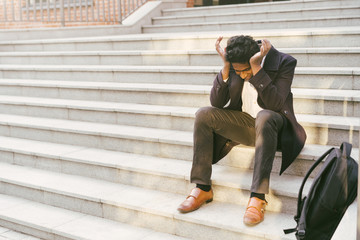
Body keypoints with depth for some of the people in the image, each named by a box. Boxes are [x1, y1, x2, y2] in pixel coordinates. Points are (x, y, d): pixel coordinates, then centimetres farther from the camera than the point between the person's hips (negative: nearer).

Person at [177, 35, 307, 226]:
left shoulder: (284, 63, -17)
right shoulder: (233, 64, -6)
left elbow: (275, 104, -29)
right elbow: (216, 102, -10)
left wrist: (256, 67, -34)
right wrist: (225, 67, -22)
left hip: (274, 126, -4)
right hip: (244, 123, 5)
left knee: (264, 117, -39)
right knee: (204, 115, -16)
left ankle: (257, 197, -39)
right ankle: (202, 189, -14)